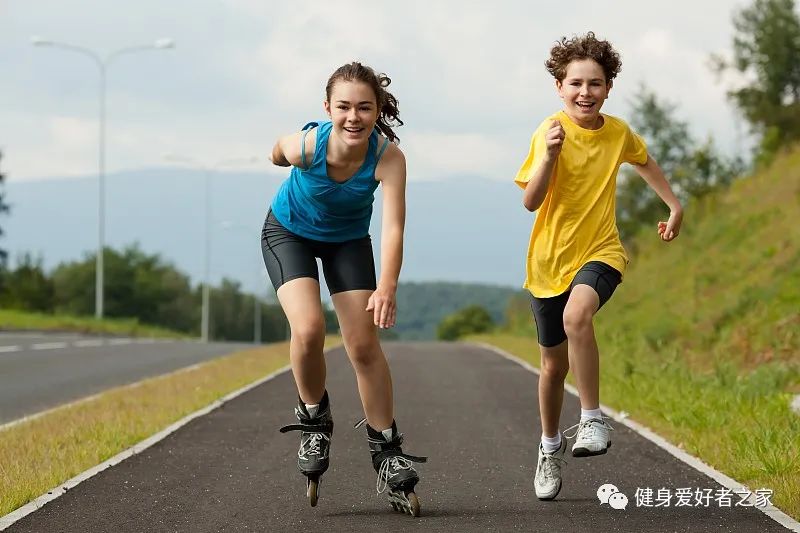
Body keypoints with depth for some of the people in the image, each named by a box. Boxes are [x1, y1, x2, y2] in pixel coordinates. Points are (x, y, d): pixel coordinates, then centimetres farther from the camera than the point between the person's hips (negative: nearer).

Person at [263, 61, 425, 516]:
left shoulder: (389, 157, -34)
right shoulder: (305, 146, -33)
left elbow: (393, 227, -44)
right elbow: (280, 151, -7)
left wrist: (387, 287, -58)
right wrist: (280, 156, 17)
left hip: (348, 240, 1)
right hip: (289, 233, -1)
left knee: (365, 345, -3)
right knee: (308, 328, -22)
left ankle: (388, 455, 8)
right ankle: (314, 421, 4)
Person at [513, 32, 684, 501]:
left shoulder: (619, 133, -2)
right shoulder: (551, 132, -12)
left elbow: (645, 161, 22)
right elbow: (531, 201, -20)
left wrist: (674, 206, 23)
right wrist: (550, 154, -33)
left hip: (600, 252, 0)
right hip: (551, 258, 0)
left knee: (577, 314, -34)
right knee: (555, 365, 11)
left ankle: (593, 420, -26)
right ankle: (551, 447, 35)